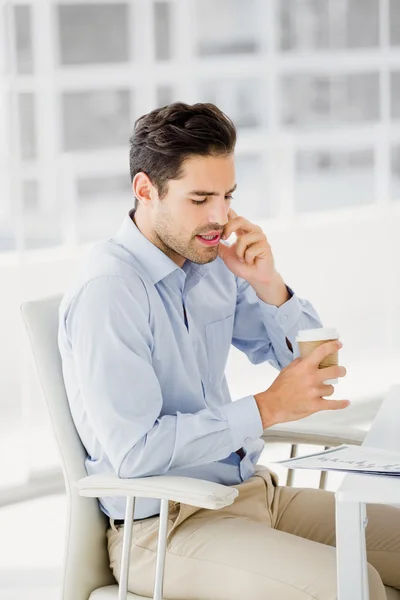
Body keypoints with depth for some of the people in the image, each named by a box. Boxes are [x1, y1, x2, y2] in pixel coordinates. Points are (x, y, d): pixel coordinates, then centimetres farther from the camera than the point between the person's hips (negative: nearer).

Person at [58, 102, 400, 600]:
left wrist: (268, 286, -6)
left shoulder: (213, 262, 7)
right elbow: (134, 451, -24)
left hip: (251, 489, 8)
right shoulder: (107, 290, -17)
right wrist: (267, 408, -23)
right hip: (163, 523, -8)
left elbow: (303, 363, 12)